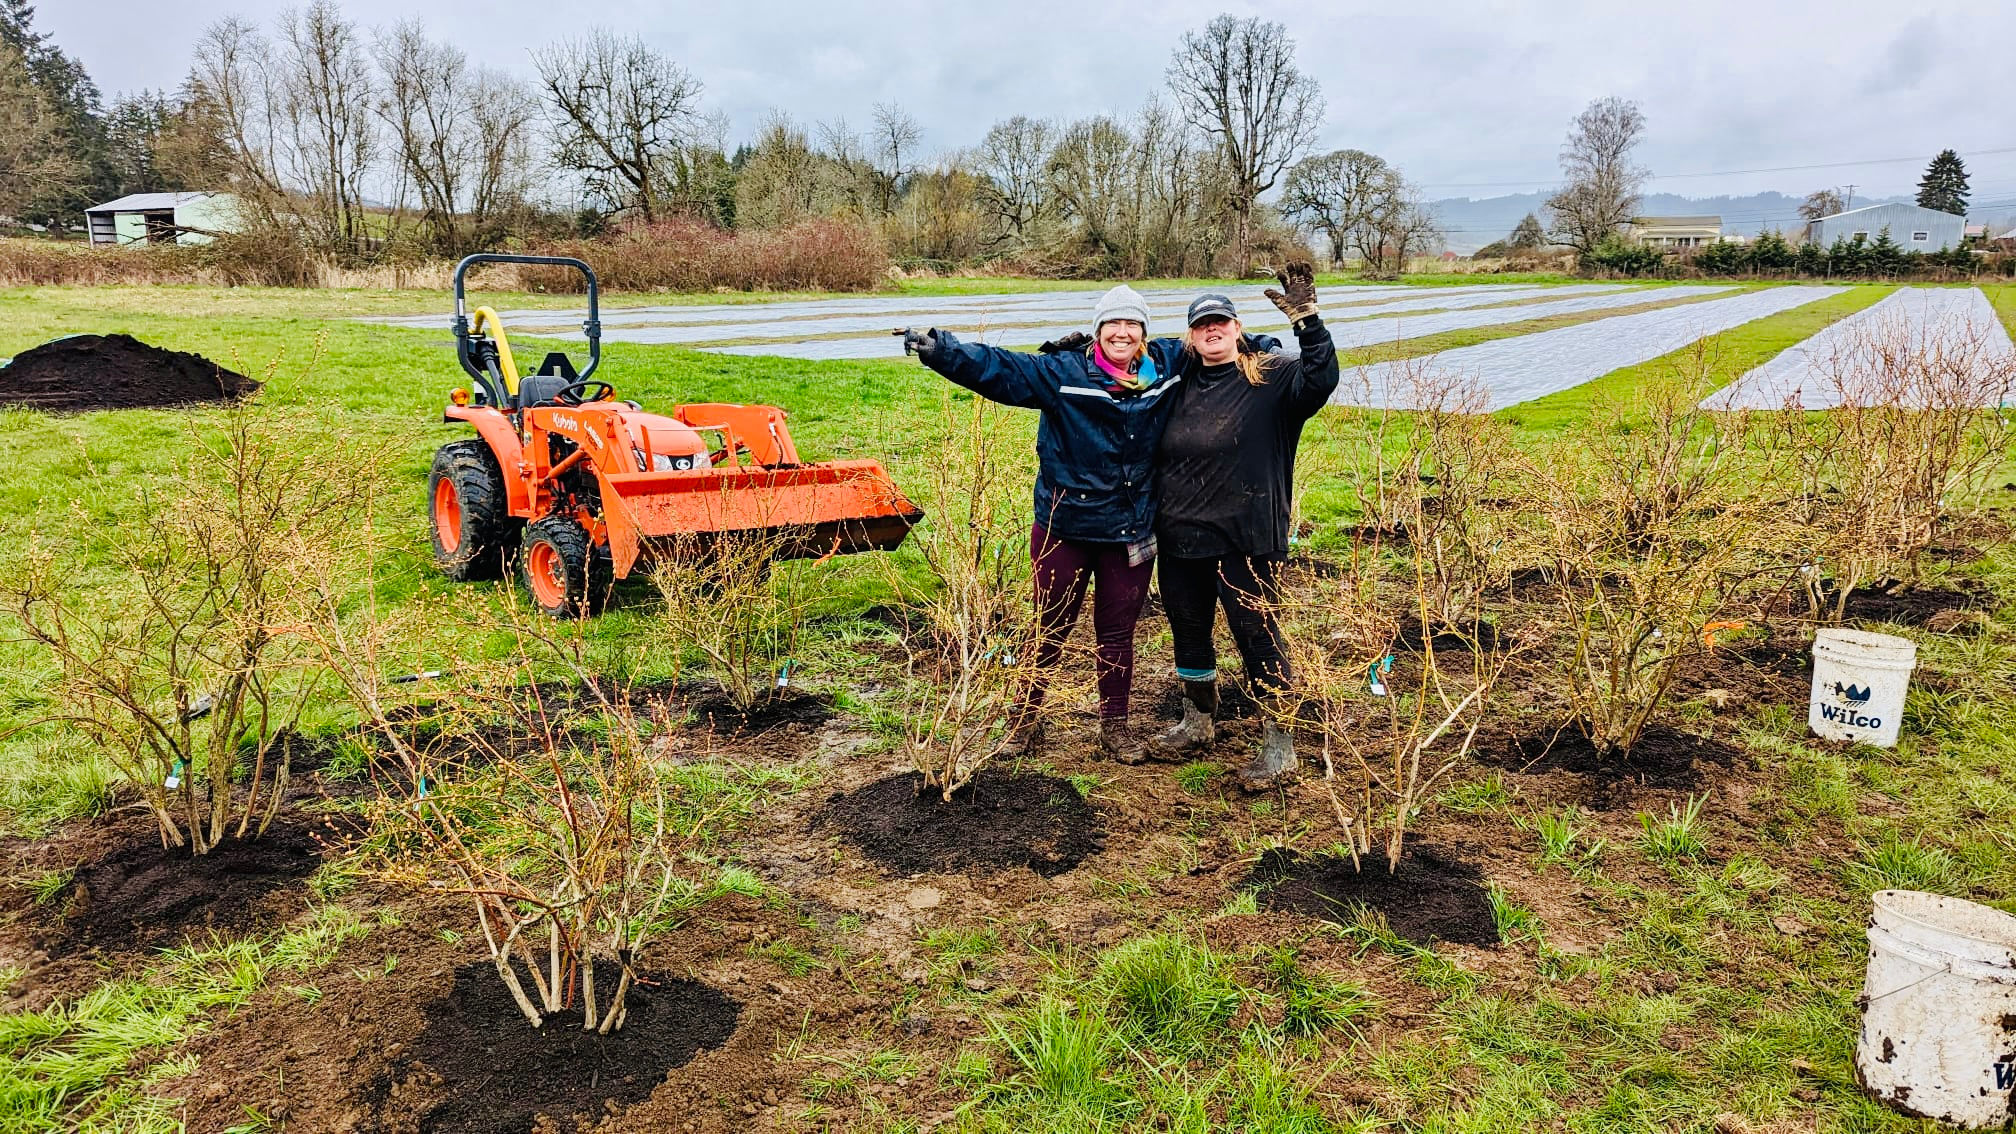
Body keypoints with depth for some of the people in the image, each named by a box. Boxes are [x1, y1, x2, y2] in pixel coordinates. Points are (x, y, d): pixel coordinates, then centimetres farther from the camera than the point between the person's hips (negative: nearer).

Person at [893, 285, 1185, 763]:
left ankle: (1116, 725, 29)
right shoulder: (1064, 371, -10)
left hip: (1131, 534, 2)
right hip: (1064, 526, -2)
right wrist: (937, 347, -30)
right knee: (1050, 629, 11)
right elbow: (997, 367, -19)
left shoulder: (1167, 366, 0)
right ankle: (1026, 717, 28)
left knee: (1117, 631, 13)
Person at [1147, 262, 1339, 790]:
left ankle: (1280, 744, 11)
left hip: (1245, 539, -6)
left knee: (1258, 635, -2)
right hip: (1180, 535, 6)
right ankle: (1197, 721, 37)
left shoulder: (1272, 378, -5)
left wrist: (1307, 320, -32)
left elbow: (1321, 379, -23)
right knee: (1188, 630, 17)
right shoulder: (1181, 380, 10)